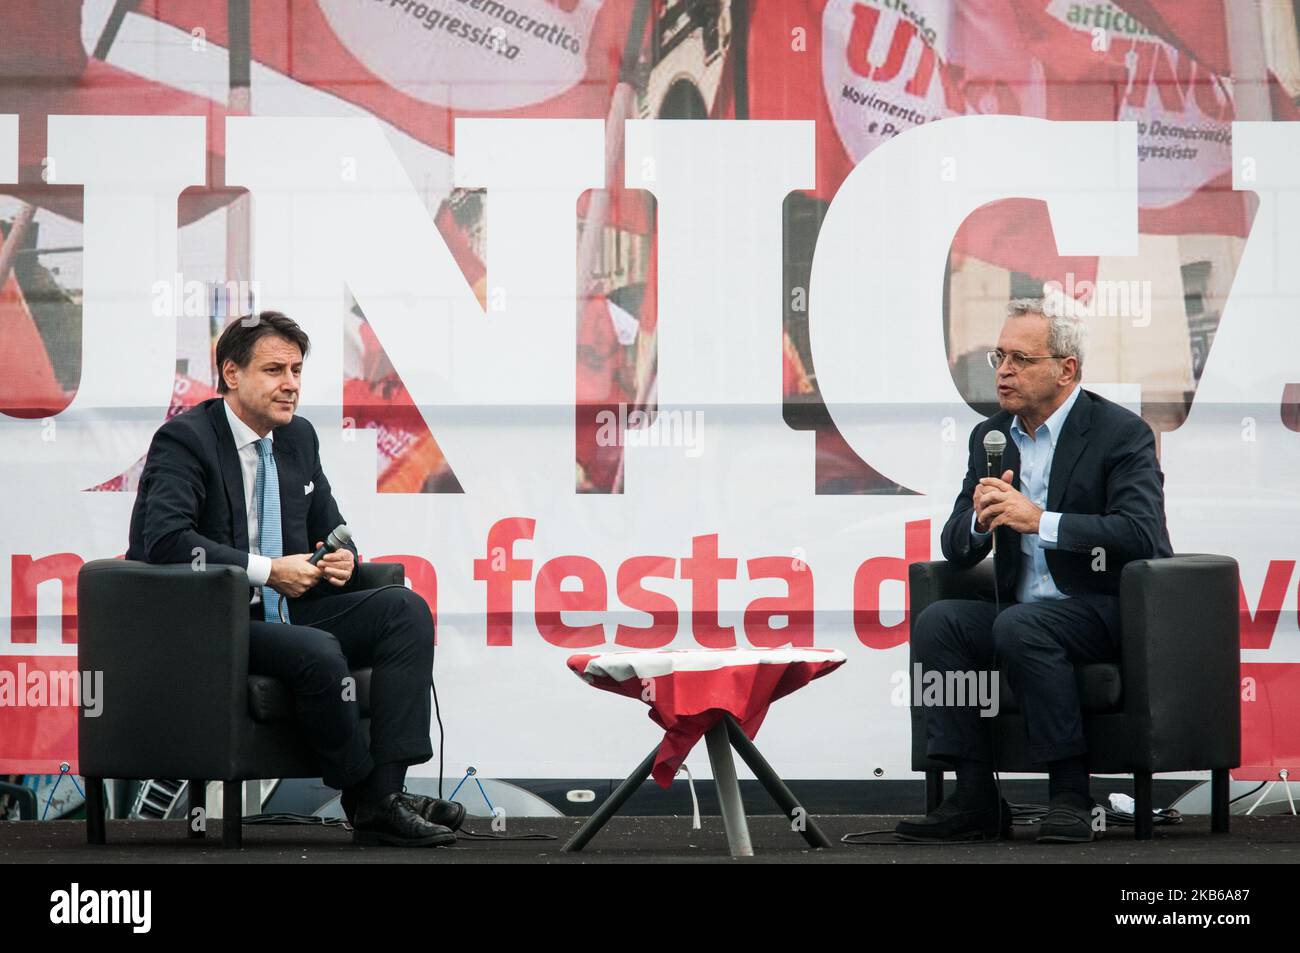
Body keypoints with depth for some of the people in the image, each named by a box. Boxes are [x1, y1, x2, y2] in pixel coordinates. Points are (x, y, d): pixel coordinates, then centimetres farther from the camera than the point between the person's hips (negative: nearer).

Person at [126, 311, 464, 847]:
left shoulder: (299, 437, 13)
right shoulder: (184, 440, -11)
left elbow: (329, 529, 22)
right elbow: (166, 540, -25)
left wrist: (342, 559, -5)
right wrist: (267, 571, -27)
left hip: (286, 612, 8)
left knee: (406, 609, -11)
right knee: (318, 652, -34)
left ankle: (388, 788, -22)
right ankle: (369, 803, -16)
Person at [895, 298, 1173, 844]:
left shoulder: (1121, 433, -7)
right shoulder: (990, 436, 12)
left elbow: (1140, 534, -21)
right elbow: (956, 549, 11)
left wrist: (1039, 521, -26)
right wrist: (980, 520, -13)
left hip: (1108, 613, -6)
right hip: (1023, 612, 6)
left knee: (1020, 626, -34)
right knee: (937, 622, -20)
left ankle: (1070, 794, -25)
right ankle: (975, 798, -21)